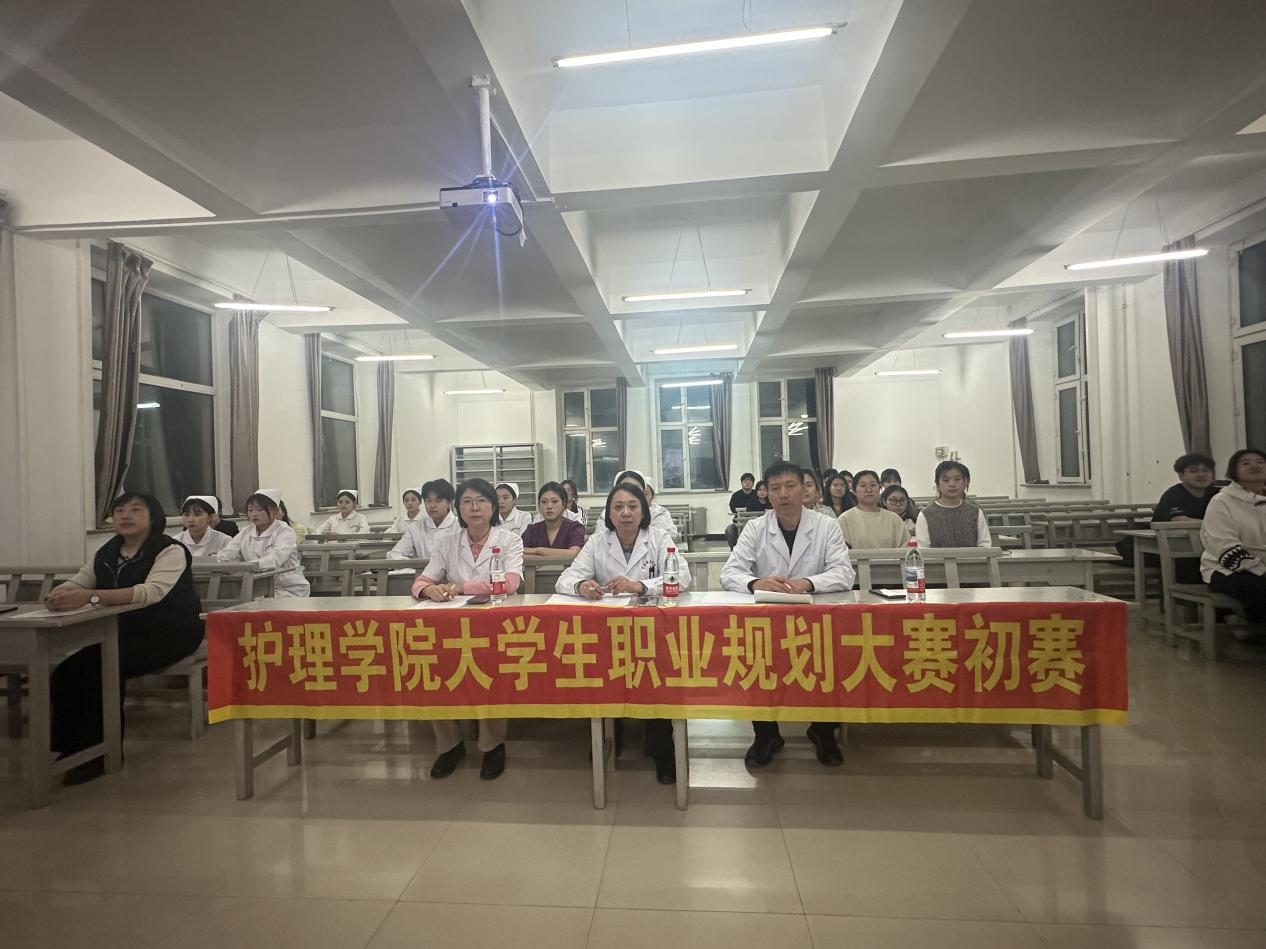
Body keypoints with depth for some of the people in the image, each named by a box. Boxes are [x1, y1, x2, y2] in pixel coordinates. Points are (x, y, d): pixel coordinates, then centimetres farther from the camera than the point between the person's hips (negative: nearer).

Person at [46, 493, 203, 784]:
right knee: (67, 670, -14)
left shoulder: (170, 550, -13)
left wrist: (90, 597, -40)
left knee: (102, 667, -25)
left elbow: (152, 591, -29)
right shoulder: (107, 553, 12)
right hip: (124, 633, 7)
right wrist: (60, 595, -22)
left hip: (168, 633, -7)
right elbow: (76, 583, 4)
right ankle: (69, 745, 4)